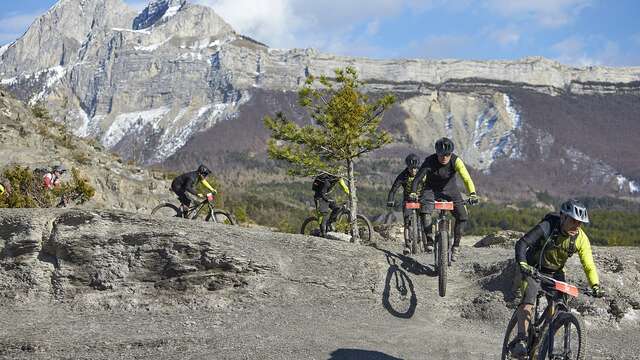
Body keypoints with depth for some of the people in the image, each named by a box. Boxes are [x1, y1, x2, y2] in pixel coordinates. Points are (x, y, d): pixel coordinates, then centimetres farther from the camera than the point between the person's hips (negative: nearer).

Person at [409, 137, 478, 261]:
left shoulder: (456, 161, -25)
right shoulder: (430, 161, -26)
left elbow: (466, 178, -35)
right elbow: (417, 178, -31)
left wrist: (472, 194, -50)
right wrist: (413, 193, -47)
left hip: (450, 189, 1)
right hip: (431, 188, -1)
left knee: (463, 216, -15)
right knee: (424, 210, -29)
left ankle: (456, 246, 1)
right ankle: (429, 239, -12)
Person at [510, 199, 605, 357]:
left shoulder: (581, 239, -14)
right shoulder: (547, 228, -26)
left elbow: (589, 265, -13)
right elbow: (522, 244, -31)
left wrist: (596, 286, -28)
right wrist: (523, 265, -47)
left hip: (556, 273, 4)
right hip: (534, 269, -4)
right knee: (528, 301, -26)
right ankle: (521, 341, -30)